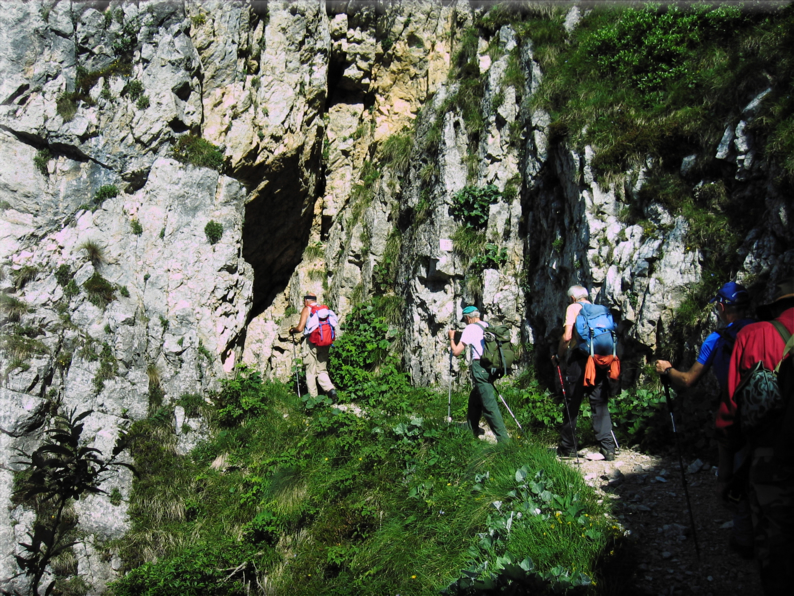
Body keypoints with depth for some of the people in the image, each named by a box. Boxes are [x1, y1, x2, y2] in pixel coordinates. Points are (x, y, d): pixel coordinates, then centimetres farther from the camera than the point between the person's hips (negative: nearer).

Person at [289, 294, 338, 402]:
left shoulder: (307, 310, -1)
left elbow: (300, 328, -7)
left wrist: (292, 330, 12)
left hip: (312, 342, -4)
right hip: (325, 343, 4)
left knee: (311, 372, 4)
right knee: (322, 370, 12)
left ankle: (313, 397, 4)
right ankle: (330, 389, -12)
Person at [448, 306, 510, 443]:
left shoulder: (470, 328, -5)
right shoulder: (488, 326, 15)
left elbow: (456, 352, -5)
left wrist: (452, 338, 12)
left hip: (480, 367, -8)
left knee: (489, 404, -10)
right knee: (474, 399, 23)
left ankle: (503, 438, -14)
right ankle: (472, 430, 34)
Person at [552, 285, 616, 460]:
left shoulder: (573, 308, 2)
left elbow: (567, 336, -9)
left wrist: (558, 356, 3)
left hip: (579, 359, -4)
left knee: (572, 405, 5)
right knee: (600, 405, 6)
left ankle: (567, 448, 12)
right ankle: (608, 448, -2)